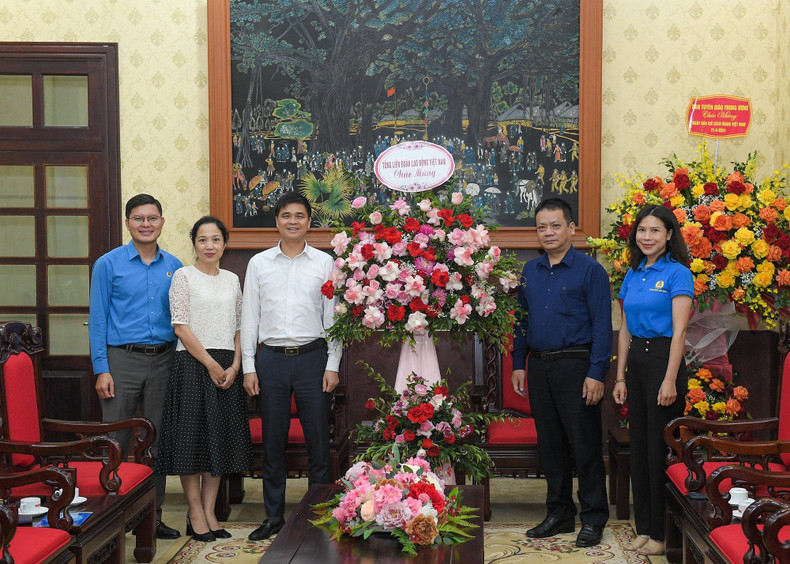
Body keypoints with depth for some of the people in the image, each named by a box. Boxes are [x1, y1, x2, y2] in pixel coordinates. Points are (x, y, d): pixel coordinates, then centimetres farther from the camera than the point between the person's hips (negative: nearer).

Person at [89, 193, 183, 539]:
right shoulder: (109, 264, 0)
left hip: (163, 361, 3)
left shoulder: (174, 267, 9)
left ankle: (153, 514, 18)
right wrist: (101, 370, -10)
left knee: (158, 440, 8)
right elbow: (98, 320, -3)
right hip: (122, 359, -3)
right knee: (116, 440, -1)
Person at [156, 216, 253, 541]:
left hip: (227, 369, 5)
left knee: (221, 438, 7)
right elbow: (181, 327, -9)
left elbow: (239, 327, 12)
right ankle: (195, 514, 8)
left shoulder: (231, 280, 13)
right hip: (192, 365, -5)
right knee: (192, 436, -2)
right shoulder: (183, 276, -2)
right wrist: (211, 365, -13)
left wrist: (234, 366, -3)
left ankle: (209, 512, 15)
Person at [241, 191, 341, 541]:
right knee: (273, 442, 7)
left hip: (312, 357, -1)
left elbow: (333, 316, 4)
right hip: (271, 358, 1)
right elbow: (249, 317, 8)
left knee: (318, 440, 2)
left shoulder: (324, 263, 6)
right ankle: (273, 516, 17)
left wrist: (332, 365, -3)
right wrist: (248, 367, 3)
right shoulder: (259, 263, 9)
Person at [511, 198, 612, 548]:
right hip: (539, 367, 5)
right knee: (549, 444, 12)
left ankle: (593, 519, 11)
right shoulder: (530, 272, 12)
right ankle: (559, 513, 23)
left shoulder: (590, 270, -5)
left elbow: (602, 326, -8)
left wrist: (596, 373, -14)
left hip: (575, 367, -5)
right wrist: (518, 364, 11)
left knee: (585, 445, 0)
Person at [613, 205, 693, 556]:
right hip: (636, 361, 7)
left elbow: (679, 331, -14)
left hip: (663, 359, -7)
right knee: (639, 445, 10)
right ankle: (644, 528, 21)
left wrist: (670, 381, -19)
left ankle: (663, 533, 9)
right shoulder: (632, 275, 12)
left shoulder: (677, 273, -8)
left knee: (661, 448, -2)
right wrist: (620, 376, 10)